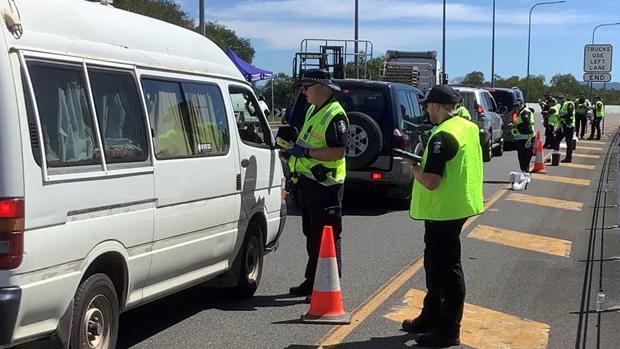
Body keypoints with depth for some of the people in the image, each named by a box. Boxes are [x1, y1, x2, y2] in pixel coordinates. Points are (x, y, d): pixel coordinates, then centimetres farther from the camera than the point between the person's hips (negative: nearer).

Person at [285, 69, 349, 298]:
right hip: (308, 180, 10)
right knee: (312, 234, 17)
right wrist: (294, 146, 11)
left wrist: (306, 152, -23)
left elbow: (338, 151, -24)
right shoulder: (312, 111, 16)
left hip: (325, 184, -10)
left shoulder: (335, 115, -16)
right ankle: (312, 281, 27)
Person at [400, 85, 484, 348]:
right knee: (435, 263, 20)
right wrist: (426, 162, 15)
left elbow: (431, 181, -26)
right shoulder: (469, 127, 8)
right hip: (458, 204, 10)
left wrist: (414, 168, -8)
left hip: (443, 210, -10)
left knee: (446, 269, -2)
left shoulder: (443, 136, -22)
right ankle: (430, 318, 32)